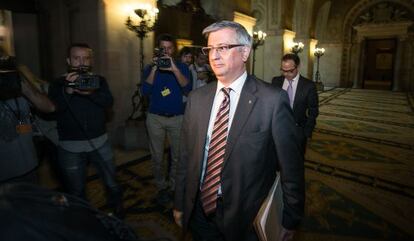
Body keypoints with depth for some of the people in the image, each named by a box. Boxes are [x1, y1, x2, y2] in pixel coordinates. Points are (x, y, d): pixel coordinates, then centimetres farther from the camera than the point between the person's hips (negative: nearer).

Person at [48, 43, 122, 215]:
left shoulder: (99, 81, 4)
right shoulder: (58, 84, 0)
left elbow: (108, 102, -14)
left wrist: (90, 92, -33)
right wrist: (68, 90, -31)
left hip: (100, 142, 1)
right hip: (70, 147, -1)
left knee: (112, 183, 13)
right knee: (76, 191, 12)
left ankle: (117, 210, 37)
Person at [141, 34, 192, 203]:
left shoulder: (182, 67, 3)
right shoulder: (150, 68, 6)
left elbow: (188, 89, -15)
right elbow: (145, 91, -9)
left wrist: (175, 69, -27)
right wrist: (154, 69, -18)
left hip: (177, 118, 0)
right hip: (155, 118, 1)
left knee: (177, 156, 4)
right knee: (157, 156, 7)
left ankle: (174, 186, 22)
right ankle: (162, 187, 23)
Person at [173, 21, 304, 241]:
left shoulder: (273, 100, -15)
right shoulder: (196, 98, 0)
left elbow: (291, 166, -9)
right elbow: (186, 156, 4)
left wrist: (290, 222, -2)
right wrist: (179, 204, 9)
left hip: (246, 217, -3)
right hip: (199, 211, 4)